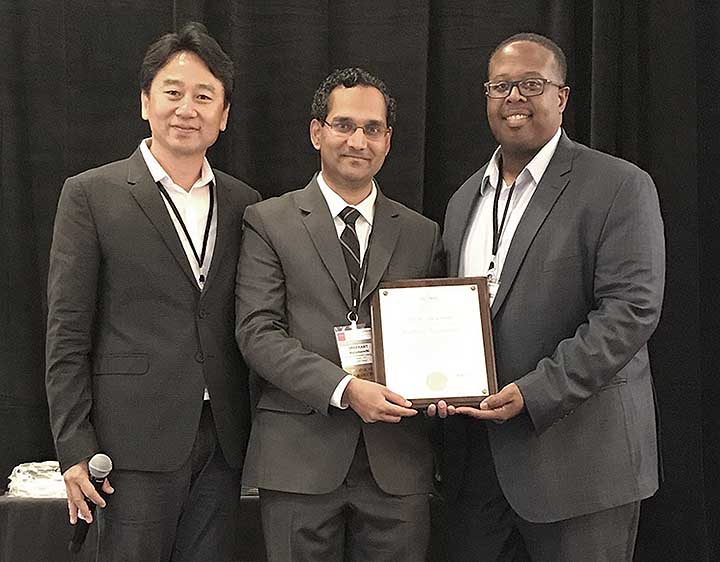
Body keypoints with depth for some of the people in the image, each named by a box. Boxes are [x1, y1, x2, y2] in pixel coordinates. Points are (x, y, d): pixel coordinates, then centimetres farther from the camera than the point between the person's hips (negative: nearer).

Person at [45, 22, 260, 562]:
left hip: (223, 439, 4)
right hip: (139, 440, -4)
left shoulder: (245, 204, 10)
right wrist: (74, 448, -8)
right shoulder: (91, 195, -2)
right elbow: (67, 332, -4)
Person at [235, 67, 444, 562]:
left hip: (396, 463, 3)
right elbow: (258, 332, -6)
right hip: (300, 459, -2)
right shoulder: (269, 222, 2)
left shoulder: (421, 234, 12)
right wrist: (344, 388, -17)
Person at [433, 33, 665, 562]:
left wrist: (536, 393, -21)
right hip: (476, 454, 6)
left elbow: (631, 310, -15)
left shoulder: (620, 187, -6)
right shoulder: (466, 198, 15)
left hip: (578, 453, -5)